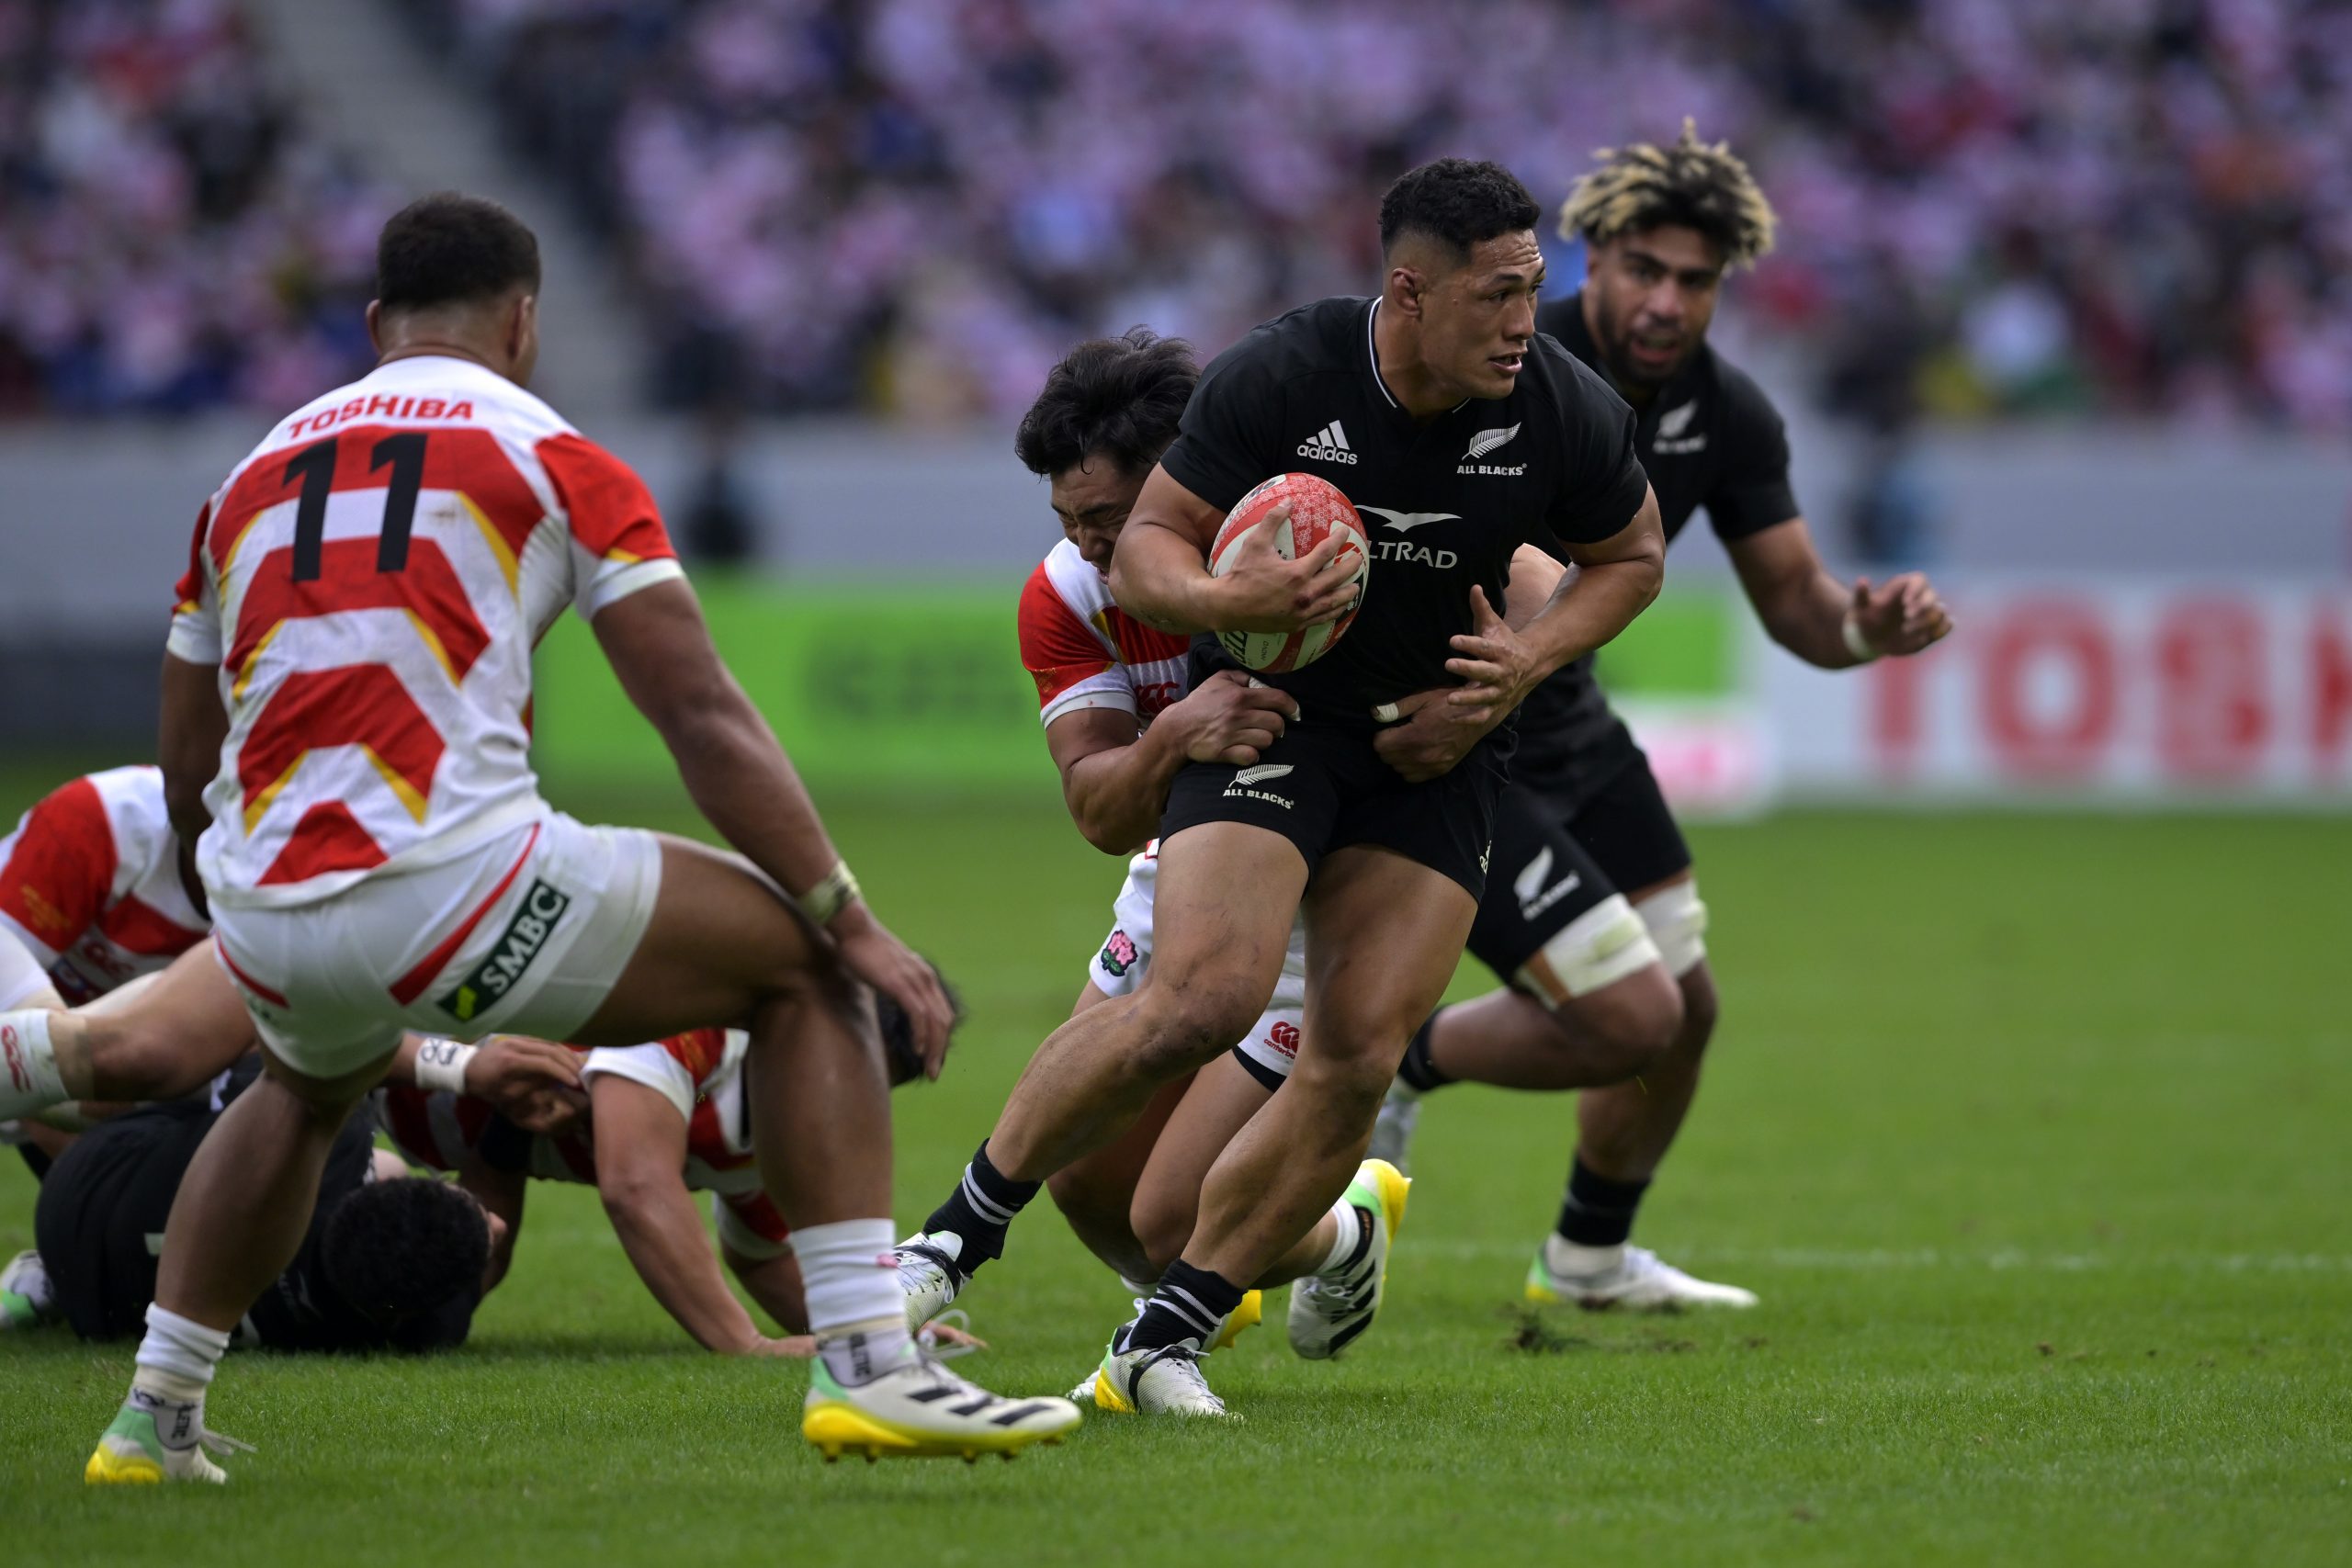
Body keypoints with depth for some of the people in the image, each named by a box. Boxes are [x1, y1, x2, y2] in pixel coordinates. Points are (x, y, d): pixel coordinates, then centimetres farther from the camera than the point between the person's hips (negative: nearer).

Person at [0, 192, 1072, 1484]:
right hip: (459, 881, -6)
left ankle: (152, 1422, 35)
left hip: (264, 910, 6)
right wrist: (850, 919, 2)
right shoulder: (556, 459, 7)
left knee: (309, 1088, 40)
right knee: (802, 965, 12)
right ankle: (866, 1363, -2)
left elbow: (185, 785, 23)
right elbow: (703, 716, -1)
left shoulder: (250, 479, 21)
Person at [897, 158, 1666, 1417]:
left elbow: (1630, 557, 9)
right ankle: (961, 1231, -6)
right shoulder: (1278, 379, -18)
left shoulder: (1567, 416, -11)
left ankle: (1164, 1341, 2)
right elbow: (1145, 548, -10)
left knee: (1358, 1058, -11)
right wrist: (1228, 600, -33)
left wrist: (1525, 663, -9)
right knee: (1203, 997, -24)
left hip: (1433, 742, 3)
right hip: (1271, 710, -3)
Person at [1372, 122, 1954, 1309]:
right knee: (1631, 1018, -14)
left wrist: (1871, 624, -20)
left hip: (1565, 723, 8)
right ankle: (1405, 1060, 13)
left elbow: (1796, 608, 2)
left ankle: (1589, 1260, 40)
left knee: (1686, 1004, 16)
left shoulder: (1725, 413, -4)